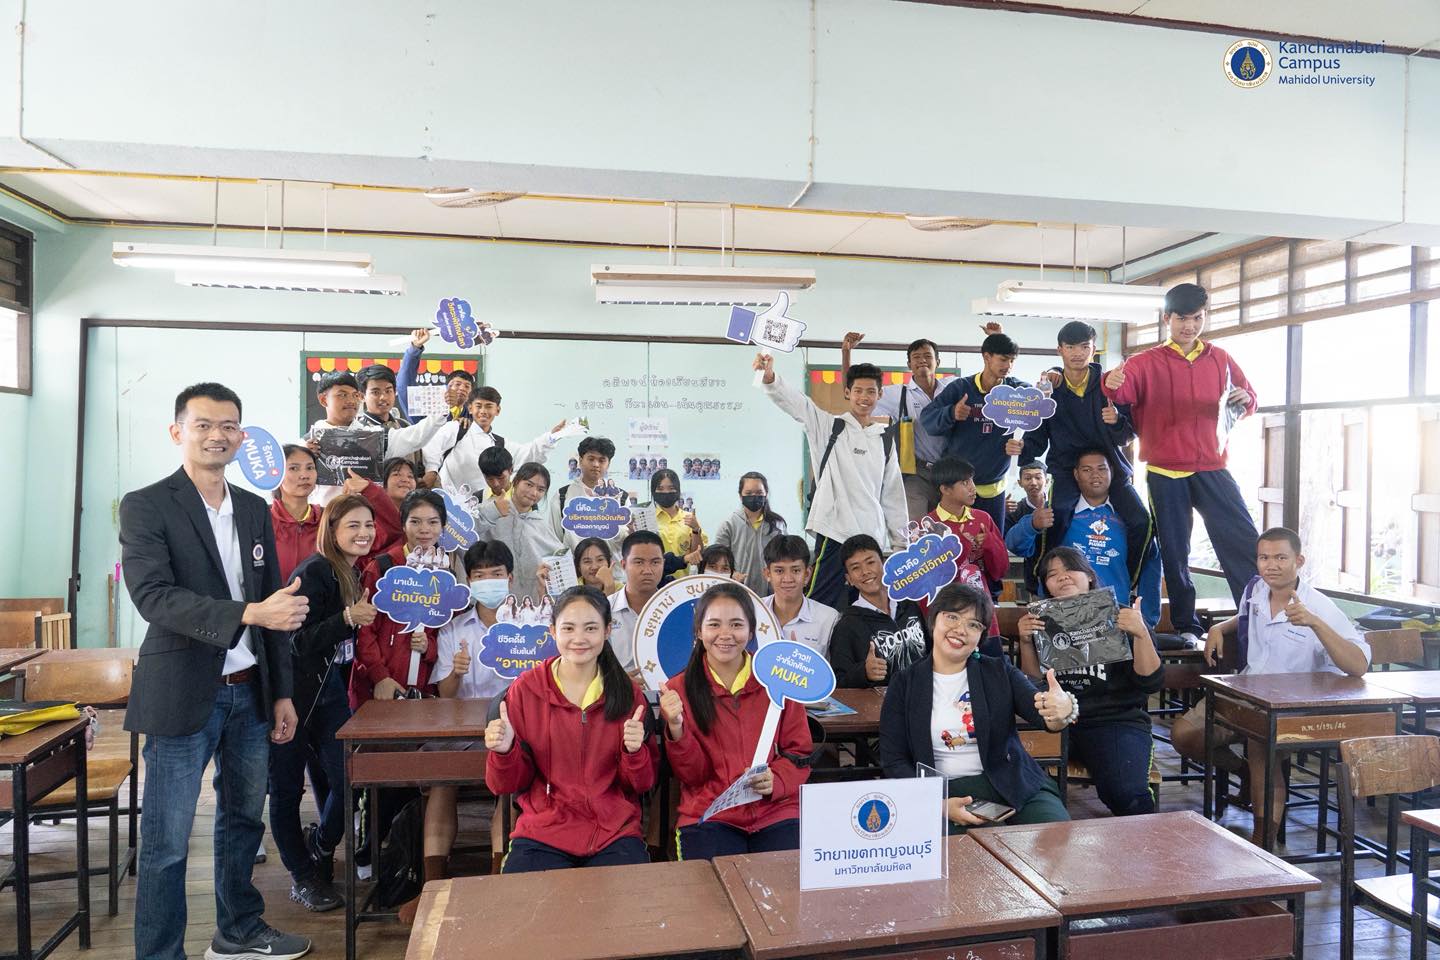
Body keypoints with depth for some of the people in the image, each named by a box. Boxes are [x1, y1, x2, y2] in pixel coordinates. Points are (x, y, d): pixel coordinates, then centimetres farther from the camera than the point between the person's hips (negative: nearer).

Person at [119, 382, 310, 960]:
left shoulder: (255, 509, 9)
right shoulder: (146, 506, -7)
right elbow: (153, 596, -20)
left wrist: (282, 692, 11)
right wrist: (247, 613, -31)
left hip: (249, 692, 6)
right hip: (183, 695, -6)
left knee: (243, 819, 19)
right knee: (167, 841, 4)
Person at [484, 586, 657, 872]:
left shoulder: (628, 692, 1)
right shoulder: (525, 690, -2)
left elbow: (642, 784, 4)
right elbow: (510, 785, 4)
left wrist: (634, 751, -16)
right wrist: (504, 751, -17)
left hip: (615, 834, 0)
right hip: (543, 834, 0)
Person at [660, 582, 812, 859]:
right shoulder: (678, 690, 2)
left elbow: (799, 753, 7)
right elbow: (691, 776, 0)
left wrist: (776, 780, -14)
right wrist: (676, 729, -19)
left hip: (776, 813, 1)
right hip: (708, 816, -1)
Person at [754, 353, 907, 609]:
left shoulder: (885, 439, 13)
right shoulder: (830, 426, 3)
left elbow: (893, 494, 17)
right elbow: (793, 402, -13)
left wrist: (900, 541, 16)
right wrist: (769, 377, -32)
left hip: (873, 537, 4)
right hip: (834, 532, -4)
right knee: (821, 604, -9)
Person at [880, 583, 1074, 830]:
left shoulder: (999, 672, 9)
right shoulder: (904, 684, 4)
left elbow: (1041, 708, -9)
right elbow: (894, 760, 0)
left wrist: (1063, 709, -35)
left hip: (1011, 788, 2)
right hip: (941, 793, -2)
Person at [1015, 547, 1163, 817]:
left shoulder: (1119, 618, 5)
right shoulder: (1045, 622, 14)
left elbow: (1151, 683, -2)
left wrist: (1141, 634, -15)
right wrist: (1025, 642, -2)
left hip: (1117, 720, -2)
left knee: (1126, 793, -32)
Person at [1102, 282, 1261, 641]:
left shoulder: (1220, 359, 10)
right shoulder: (1147, 362, 1)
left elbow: (1248, 399, 17)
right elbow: (1123, 389, -16)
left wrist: (1244, 399, -8)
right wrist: (1112, 384, -40)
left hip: (1212, 469, 2)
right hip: (1166, 473, -2)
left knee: (1243, 543, -4)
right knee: (1175, 553, 6)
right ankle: (1186, 628, 18)